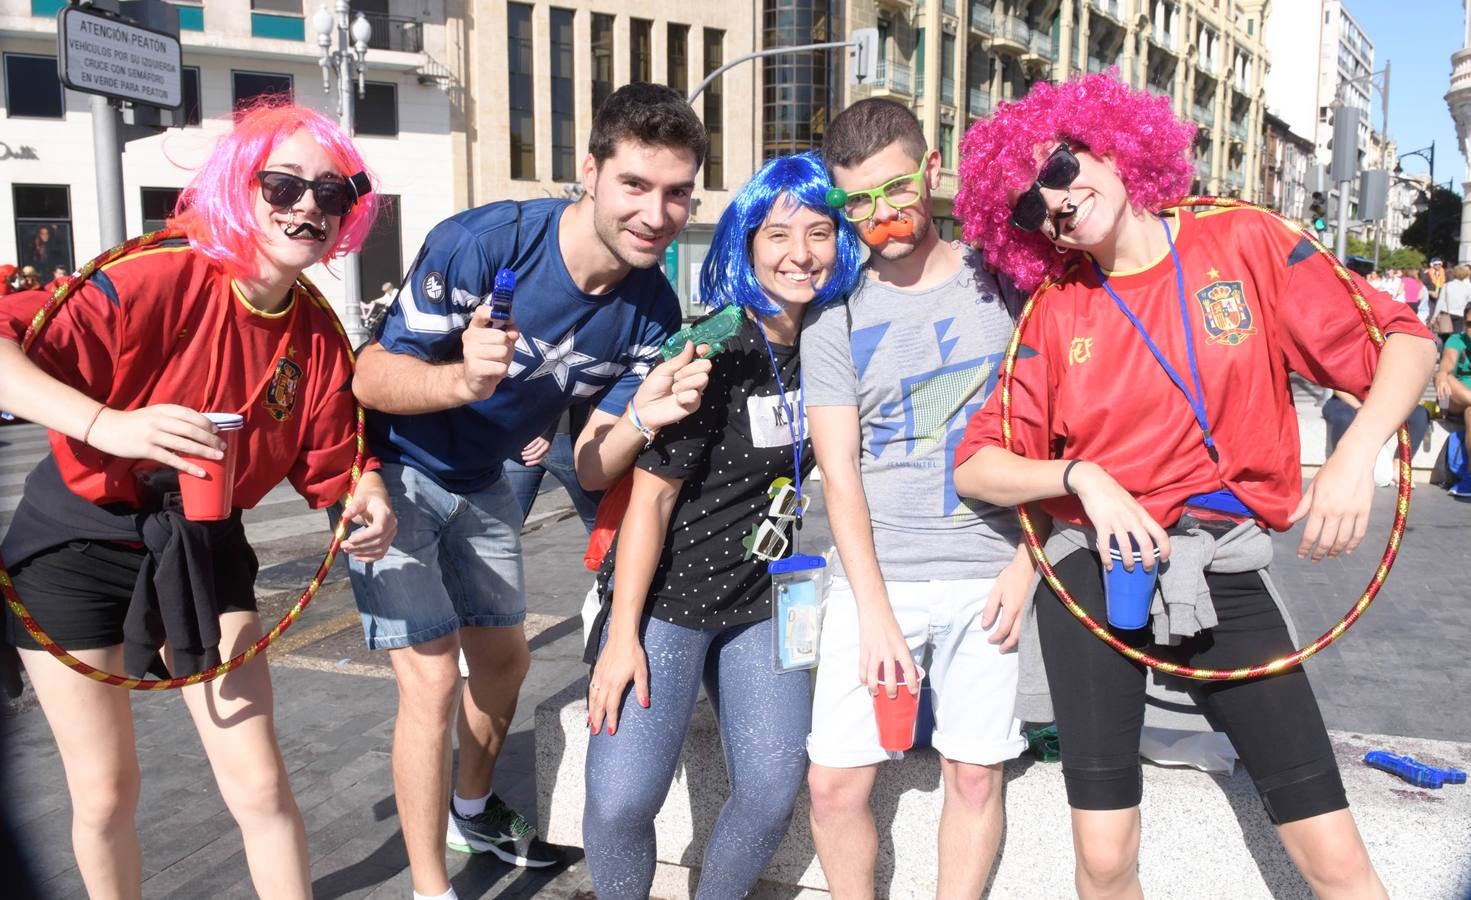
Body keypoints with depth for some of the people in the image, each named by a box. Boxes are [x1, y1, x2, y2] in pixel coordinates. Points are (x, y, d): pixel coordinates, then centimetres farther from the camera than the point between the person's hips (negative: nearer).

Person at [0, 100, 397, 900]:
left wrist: (367, 501, -20)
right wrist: (106, 424, -45)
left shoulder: (320, 338, -7)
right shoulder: (156, 280, -23)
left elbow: (333, 460, 1)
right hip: (79, 543, -3)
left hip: (203, 549, 4)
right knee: (105, 793, 10)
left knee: (259, 787, 1)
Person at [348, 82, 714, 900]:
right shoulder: (482, 243, -31)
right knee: (433, 680, -10)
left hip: (481, 483, 6)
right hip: (393, 471, -6)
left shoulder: (651, 313, -15)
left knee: (505, 659, 18)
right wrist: (459, 379, -47)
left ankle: (472, 814, 46)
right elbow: (369, 377, -27)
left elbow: (591, 468, -11)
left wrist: (643, 417, -32)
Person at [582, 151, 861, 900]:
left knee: (772, 792, 0)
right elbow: (650, 497, -15)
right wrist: (621, 634, -14)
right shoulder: (711, 354, -17)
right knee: (620, 800, -11)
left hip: (762, 602, 5)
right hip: (666, 598, -5)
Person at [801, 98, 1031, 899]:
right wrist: (876, 614, -9)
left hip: (985, 576, 0)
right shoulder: (836, 315, 2)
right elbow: (839, 472, -2)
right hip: (875, 576, 0)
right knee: (834, 781, 0)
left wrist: (1026, 562, -3)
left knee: (974, 774, 6)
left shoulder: (1001, 281, 3)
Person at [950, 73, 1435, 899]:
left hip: (1222, 569, 0)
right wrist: (1081, 475, -18)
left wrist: (1356, 456, -16)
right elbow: (977, 466, -1)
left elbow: (1404, 342, 0)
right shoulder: (1054, 314, 3)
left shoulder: (1244, 243, 0)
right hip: (1094, 569, 1)